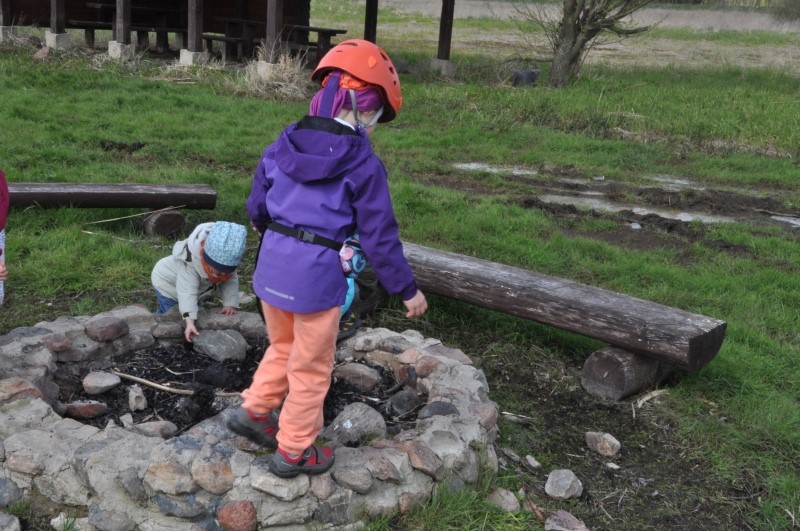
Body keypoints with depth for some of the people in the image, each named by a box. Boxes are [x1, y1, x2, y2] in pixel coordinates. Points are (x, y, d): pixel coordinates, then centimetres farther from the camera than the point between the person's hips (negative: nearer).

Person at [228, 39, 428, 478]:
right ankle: (294, 450, 26)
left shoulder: (284, 144, 4)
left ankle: (254, 411, 33)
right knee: (311, 368, 13)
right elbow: (379, 235, -10)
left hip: (272, 265, 6)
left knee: (283, 347, 29)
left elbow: (256, 206, 13)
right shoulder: (363, 163, -12)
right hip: (317, 274, -5)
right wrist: (407, 290, 1)